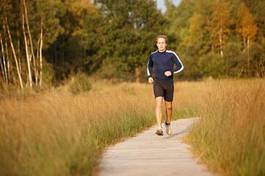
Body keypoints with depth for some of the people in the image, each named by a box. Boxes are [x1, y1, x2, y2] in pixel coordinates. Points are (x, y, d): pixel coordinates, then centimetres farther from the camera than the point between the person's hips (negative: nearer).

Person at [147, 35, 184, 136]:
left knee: (168, 106, 10)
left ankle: (168, 123, 39)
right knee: (158, 102, -19)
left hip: (168, 83, 0)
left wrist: (171, 72, -16)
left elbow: (180, 66, 1)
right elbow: (149, 66, 22)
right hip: (157, 83, 0)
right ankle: (159, 128, -25)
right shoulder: (153, 55, 4)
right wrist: (149, 76, 7)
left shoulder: (171, 54, -4)